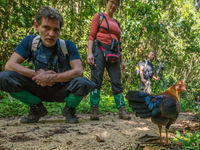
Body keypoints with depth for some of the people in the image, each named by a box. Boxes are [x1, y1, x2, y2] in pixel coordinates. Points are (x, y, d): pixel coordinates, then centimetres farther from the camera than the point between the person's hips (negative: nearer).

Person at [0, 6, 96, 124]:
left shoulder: (68, 46, -14)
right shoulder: (30, 41, -9)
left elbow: (78, 71, -24)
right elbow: (10, 65, -14)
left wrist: (51, 78, -33)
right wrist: (37, 74, -27)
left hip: (63, 90, -2)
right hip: (39, 89, 2)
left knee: (82, 83, -36)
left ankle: (69, 109, 0)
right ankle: (37, 108, 2)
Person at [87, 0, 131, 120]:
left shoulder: (117, 23, 24)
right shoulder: (99, 17, 10)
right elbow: (91, 36, 0)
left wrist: (122, 60, 16)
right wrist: (90, 53, -15)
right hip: (100, 50, -4)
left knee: (117, 82, -2)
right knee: (96, 80, -9)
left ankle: (122, 110, -1)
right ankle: (94, 111, -7)